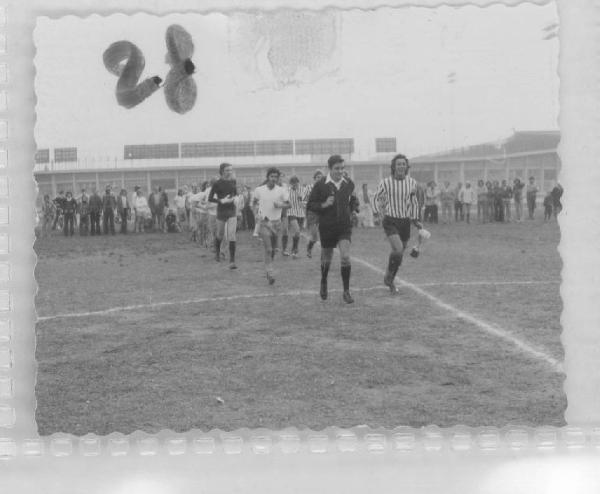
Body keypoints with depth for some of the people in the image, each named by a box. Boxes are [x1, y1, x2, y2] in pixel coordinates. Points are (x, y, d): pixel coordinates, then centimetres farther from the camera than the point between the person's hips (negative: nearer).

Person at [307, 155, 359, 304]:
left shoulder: (349, 183, 2)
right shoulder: (320, 185, -8)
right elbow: (310, 205, -4)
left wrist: (353, 208, 1)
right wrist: (324, 205, -19)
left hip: (345, 226, 1)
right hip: (327, 227, -1)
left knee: (345, 257, -15)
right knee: (326, 259, 12)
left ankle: (346, 291, -3)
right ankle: (323, 283, 42)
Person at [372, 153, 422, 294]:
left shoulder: (412, 183, 2)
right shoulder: (386, 183, -8)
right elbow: (377, 198, 8)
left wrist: (415, 219, 15)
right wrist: (381, 210, -5)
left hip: (405, 222, 4)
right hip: (391, 221, -4)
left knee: (399, 255, 10)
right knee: (398, 250, -24)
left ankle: (390, 282, 32)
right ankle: (388, 276, 1)